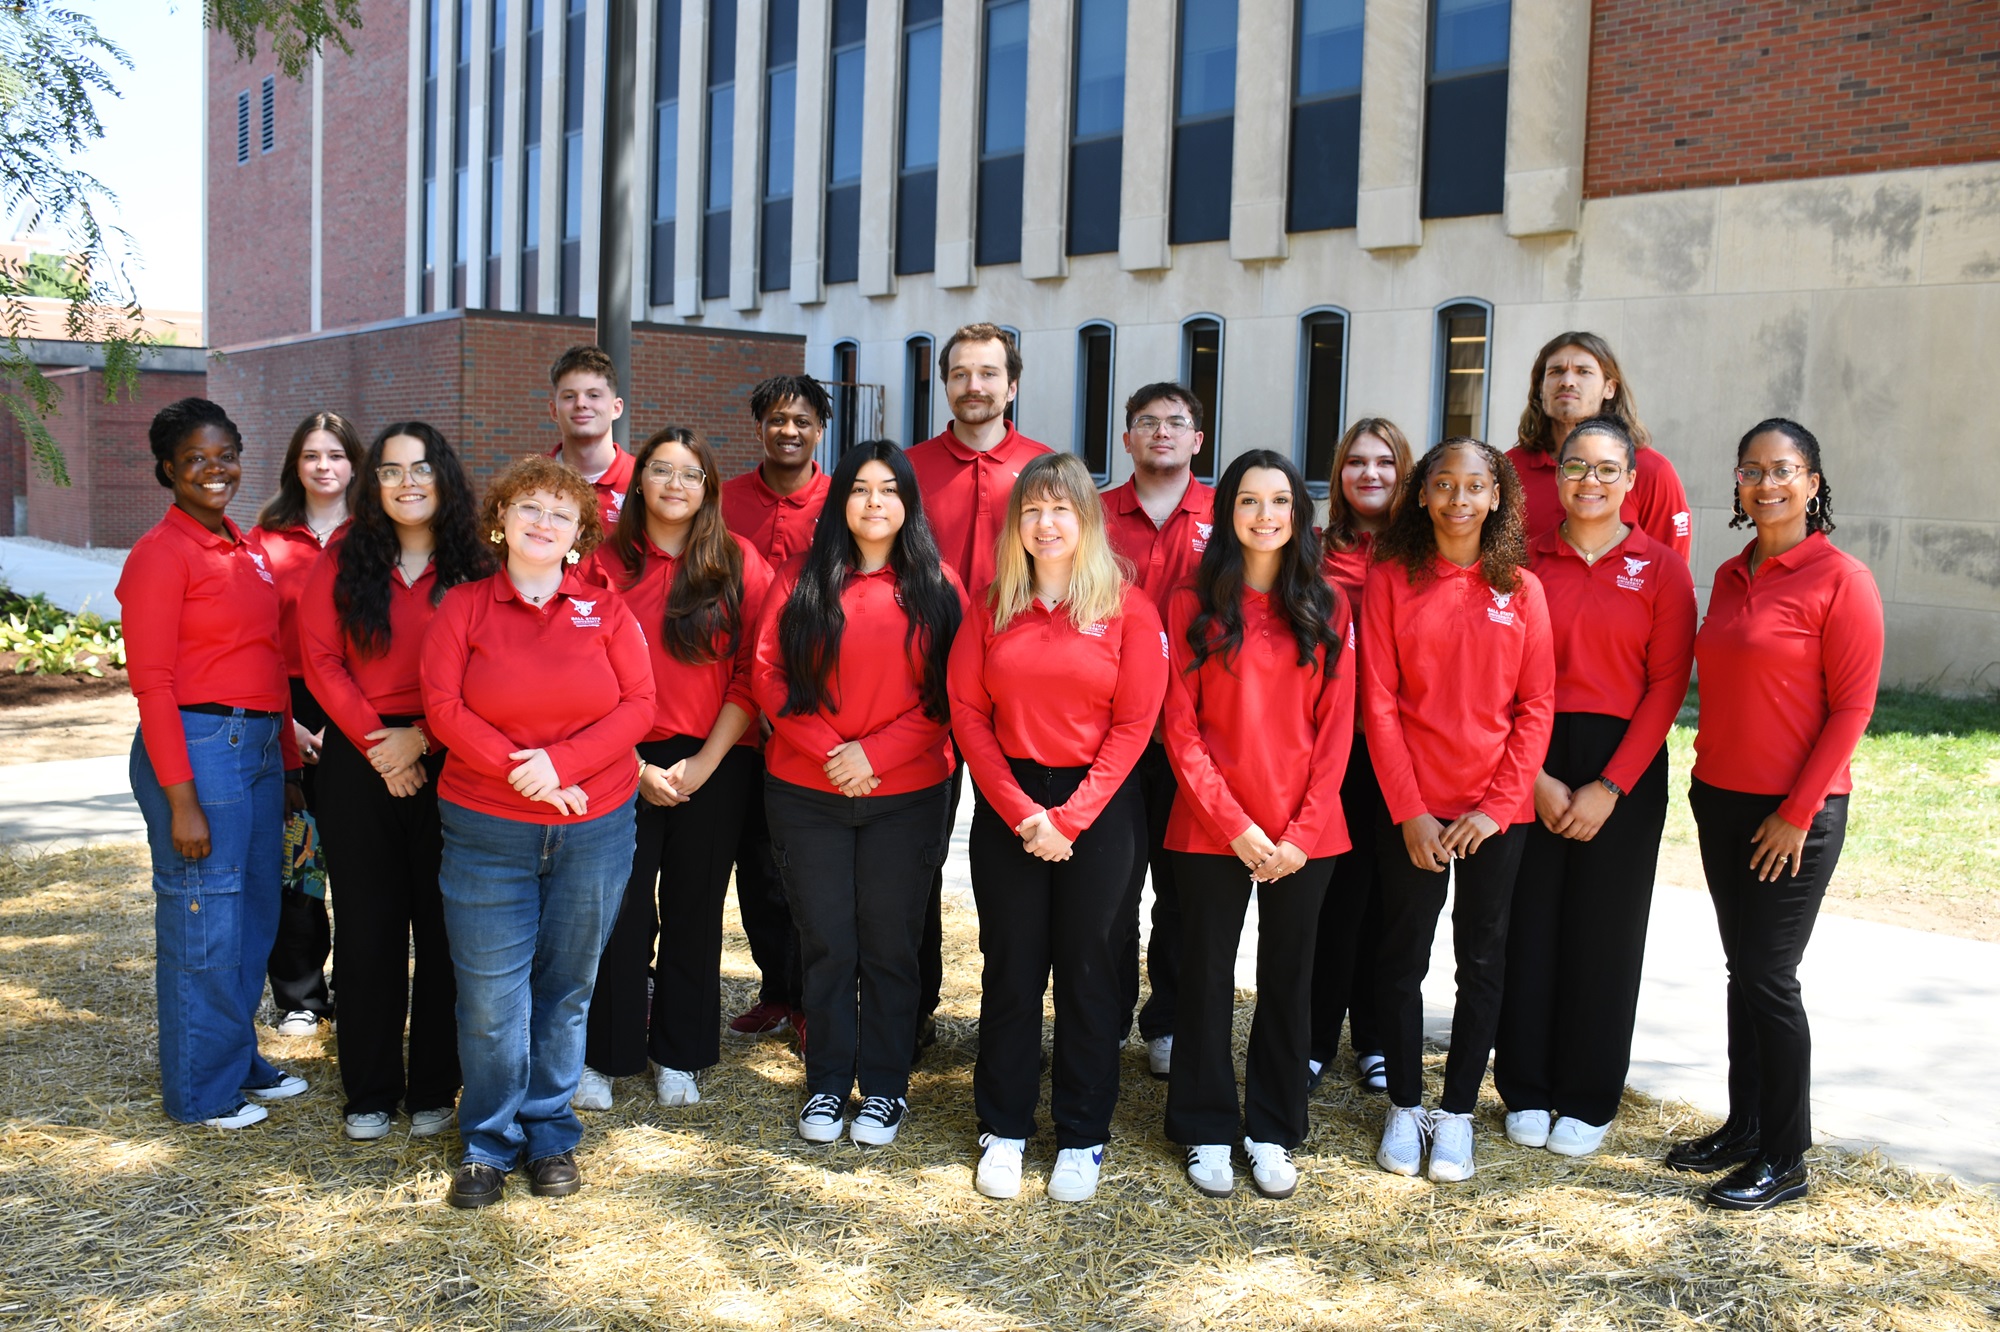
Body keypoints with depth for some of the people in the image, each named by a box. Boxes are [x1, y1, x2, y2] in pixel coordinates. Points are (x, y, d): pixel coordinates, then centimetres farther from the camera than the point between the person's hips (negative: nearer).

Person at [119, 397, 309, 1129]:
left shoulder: (244, 551, 14)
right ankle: (199, 1090, 16)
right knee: (203, 925, 2)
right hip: (197, 745, -8)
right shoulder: (162, 553, -9)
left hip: (259, 744, 8)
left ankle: (240, 1060, 30)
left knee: (254, 919, 15)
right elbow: (151, 682, -13)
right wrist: (181, 799, -17)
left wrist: (289, 764, 15)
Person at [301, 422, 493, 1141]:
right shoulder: (344, 558, 5)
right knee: (367, 926, 6)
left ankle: (434, 1090, 16)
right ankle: (369, 1092, 18)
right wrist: (374, 741, -9)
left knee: (443, 926, 3)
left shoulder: (474, 566, 2)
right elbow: (321, 660, 0)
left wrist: (423, 736, -12)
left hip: (447, 758, -1)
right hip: (358, 760, 1)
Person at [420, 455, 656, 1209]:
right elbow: (443, 707, -7)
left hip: (594, 829, 1)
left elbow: (638, 705, -4)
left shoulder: (606, 611, 4)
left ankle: (552, 1134, 25)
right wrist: (517, 770, -17)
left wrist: (561, 762, -16)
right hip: (486, 830, -1)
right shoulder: (463, 607, 2)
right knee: (490, 996, 2)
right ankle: (489, 1143, 19)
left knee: (567, 989, 10)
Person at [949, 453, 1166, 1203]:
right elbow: (967, 711, 0)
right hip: (1005, 805, 2)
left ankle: (1082, 1137, 18)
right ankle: (1003, 1128, 20)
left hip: (1100, 807, -2)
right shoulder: (993, 607, 4)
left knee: (1089, 967, 6)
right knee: (1010, 965, 7)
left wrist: (1071, 818, -12)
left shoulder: (1127, 607, -3)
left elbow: (1134, 723, -7)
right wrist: (1019, 811, -10)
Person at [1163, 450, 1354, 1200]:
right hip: (1211, 829, -1)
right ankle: (1207, 1131, 21)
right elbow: (1180, 728, -4)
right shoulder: (1194, 605, 0)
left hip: (1304, 834, 2)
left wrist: (1304, 830, -8)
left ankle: (1272, 1133, 25)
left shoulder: (1326, 609, 5)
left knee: (1288, 977, 10)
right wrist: (1235, 826, -12)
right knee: (1207, 976, 7)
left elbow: (1336, 727, 2)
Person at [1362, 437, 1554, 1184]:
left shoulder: (1520, 588, 2)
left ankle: (1458, 1113, 21)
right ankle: (1404, 1107, 22)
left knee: (1483, 960, 8)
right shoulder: (1390, 581, -1)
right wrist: (1408, 809, -10)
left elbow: (1536, 706, 0)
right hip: (1411, 808, -1)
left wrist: (1497, 806, -9)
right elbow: (1378, 702, -4)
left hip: (1496, 812, 1)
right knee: (1404, 955, 8)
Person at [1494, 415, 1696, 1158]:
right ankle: (1526, 1091, 19)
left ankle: (1589, 1101, 19)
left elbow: (1667, 686, -5)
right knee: (1529, 923, 4)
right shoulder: (1525, 564, 3)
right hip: (1530, 763, 1)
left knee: (1604, 931, 5)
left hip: (1622, 765, -1)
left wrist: (1610, 786, -11)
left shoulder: (1660, 569, 0)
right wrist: (1534, 776, -10)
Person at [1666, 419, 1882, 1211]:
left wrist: (1798, 812, -14)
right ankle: (1743, 1127, 26)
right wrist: (1706, 778, 11)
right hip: (1721, 802, 6)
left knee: (1769, 978, -2)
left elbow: (1852, 707, -12)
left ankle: (1784, 1160, 11)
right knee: (1742, 968, 14)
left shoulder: (1841, 580, -10)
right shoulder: (1731, 578, 9)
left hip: (1794, 814, -6)